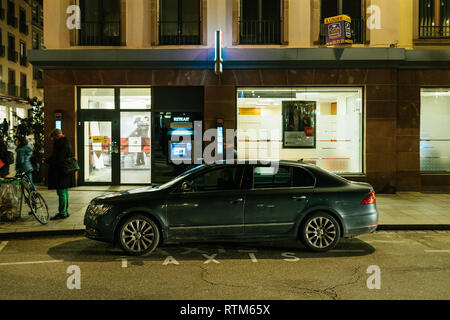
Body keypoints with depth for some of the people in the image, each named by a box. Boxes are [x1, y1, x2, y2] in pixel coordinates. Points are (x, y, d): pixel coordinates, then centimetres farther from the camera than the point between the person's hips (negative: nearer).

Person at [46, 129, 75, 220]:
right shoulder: (66, 142, 15)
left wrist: (47, 161, -4)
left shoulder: (60, 143, -16)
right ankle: (65, 212, 24)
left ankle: (62, 213, -3)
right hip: (66, 171, 10)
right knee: (65, 192, 16)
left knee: (61, 193, -6)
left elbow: (57, 158, -22)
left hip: (60, 172, -10)